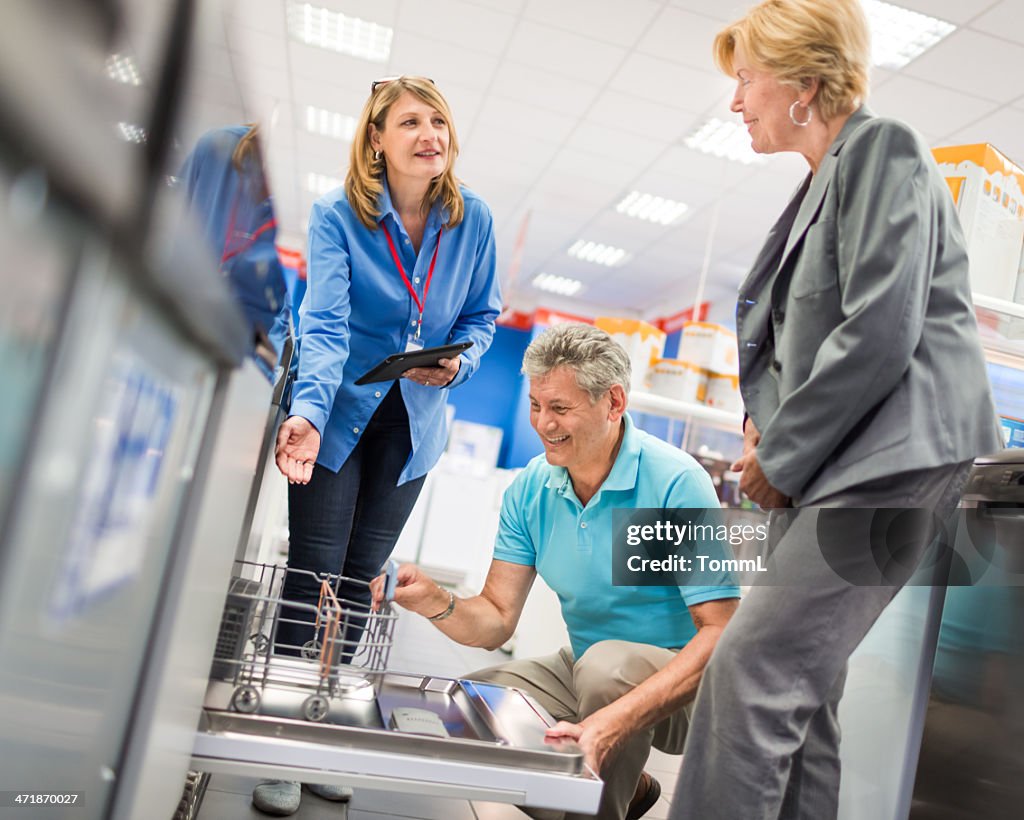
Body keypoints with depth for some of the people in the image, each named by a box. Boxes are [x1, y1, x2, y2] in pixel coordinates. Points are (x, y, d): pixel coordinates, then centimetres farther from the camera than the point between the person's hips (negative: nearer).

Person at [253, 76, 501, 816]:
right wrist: (308, 409, -40)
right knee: (313, 575, -3)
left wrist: (457, 364, -15)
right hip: (339, 415, -3)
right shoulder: (337, 214, -13)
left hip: (412, 423, 3)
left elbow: (483, 313, 5)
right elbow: (325, 322, -24)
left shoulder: (473, 218, -4)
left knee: (361, 577, 11)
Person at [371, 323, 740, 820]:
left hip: (682, 686, -6)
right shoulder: (530, 489, -4)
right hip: (585, 670, 6)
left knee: (607, 664, -35)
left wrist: (615, 719, -38)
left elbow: (720, 631, -26)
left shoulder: (676, 482, -22)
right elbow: (496, 620, -4)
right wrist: (434, 602, -26)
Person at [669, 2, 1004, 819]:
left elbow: (880, 331, -16)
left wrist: (783, 456, -11)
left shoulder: (884, 148, -4)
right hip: (829, 468, 9)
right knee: (800, 685, 9)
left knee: (751, 666, -16)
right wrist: (767, 427, 5)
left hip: (892, 460, -9)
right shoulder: (821, 186, 22)